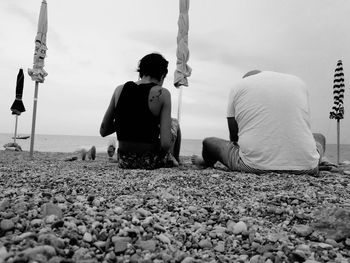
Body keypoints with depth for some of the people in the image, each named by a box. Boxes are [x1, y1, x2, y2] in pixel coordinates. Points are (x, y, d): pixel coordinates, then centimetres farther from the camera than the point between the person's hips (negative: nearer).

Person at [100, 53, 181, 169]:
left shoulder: (119, 90, -2)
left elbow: (103, 131, 3)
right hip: (151, 162, -4)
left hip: (124, 161, 4)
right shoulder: (162, 93, -14)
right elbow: (165, 144, -21)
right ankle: (175, 160, 44)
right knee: (174, 123, 23)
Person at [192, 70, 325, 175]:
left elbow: (234, 137, 11)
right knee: (319, 137, 37)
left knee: (209, 141, 21)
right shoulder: (299, 82, 17)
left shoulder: (238, 86, 8)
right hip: (304, 164, 4)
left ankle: (207, 162, 50)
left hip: (254, 165, -3)